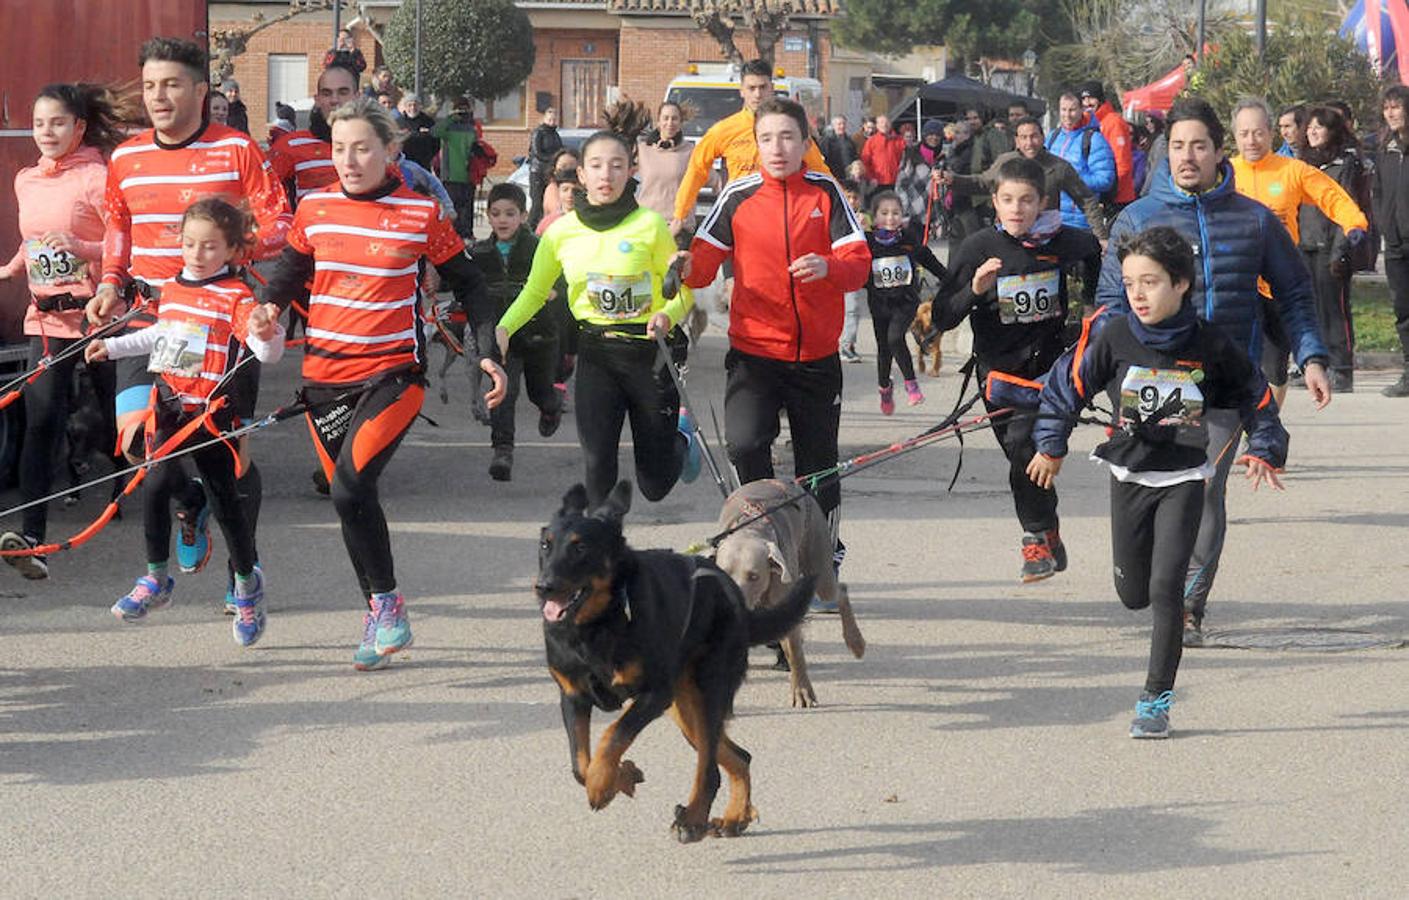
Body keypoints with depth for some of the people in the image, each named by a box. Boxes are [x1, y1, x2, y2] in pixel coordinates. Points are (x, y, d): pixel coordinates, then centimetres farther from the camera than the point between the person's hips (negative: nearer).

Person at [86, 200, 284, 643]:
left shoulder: (236, 297, -11)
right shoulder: (172, 289, 9)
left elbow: (268, 353, -21)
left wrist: (265, 331, -43)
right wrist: (112, 346, 35)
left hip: (212, 412, -5)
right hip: (170, 409, 5)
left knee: (224, 499, 3)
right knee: (154, 488, -3)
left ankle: (247, 583, 23)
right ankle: (156, 580, 12)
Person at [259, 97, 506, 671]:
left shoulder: (421, 214, -4)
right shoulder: (314, 210, 4)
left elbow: (466, 285, 7)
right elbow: (290, 272, 18)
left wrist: (487, 353, 4)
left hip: (394, 374, -4)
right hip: (325, 376, 4)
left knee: (350, 487, -22)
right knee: (350, 497, 8)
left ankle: (387, 603, -6)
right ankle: (382, 621, 22)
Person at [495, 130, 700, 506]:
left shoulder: (650, 225, -8)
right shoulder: (561, 231, -1)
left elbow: (682, 292, -1)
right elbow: (534, 292, 10)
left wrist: (667, 316, -23)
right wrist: (504, 329, -8)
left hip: (649, 350, -2)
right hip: (595, 351, 2)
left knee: (655, 485, 9)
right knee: (597, 466, -12)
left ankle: (680, 436, 44)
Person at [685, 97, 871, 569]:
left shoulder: (826, 192, 0)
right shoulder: (739, 196, -1)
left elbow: (859, 264, -6)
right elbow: (704, 261, -2)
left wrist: (827, 267, -27)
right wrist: (686, 268, -25)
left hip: (816, 356, 1)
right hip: (754, 352, -1)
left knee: (819, 467, 10)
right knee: (744, 444, -24)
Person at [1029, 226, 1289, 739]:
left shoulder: (1210, 346, -11)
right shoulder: (1114, 337, -10)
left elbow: (1254, 396, 4)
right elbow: (1069, 383, 2)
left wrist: (1263, 450, -4)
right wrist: (1051, 446, 3)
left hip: (1184, 479, -2)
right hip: (1129, 475, 2)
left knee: (1165, 588, -12)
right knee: (1132, 593, 10)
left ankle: (1156, 698, -2)